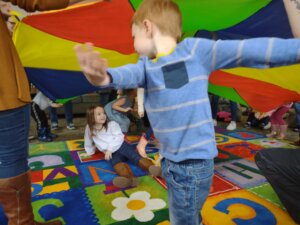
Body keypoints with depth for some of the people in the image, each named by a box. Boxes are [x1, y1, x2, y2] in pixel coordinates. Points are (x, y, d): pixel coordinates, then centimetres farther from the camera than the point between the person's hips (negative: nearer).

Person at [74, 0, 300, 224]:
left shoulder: (194, 50, -10)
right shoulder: (146, 64, 2)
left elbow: (247, 50, -13)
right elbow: (129, 74, -18)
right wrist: (104, 77, -40)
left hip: (193, 162, -6)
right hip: (169, 160, 6)